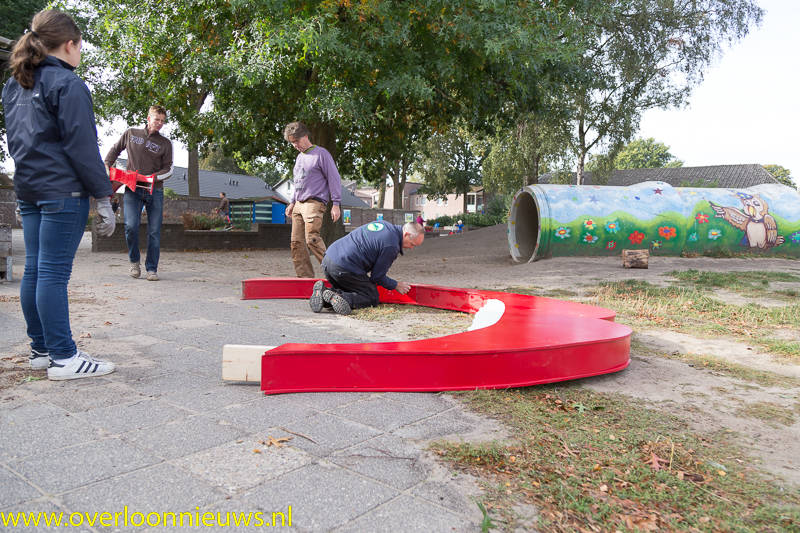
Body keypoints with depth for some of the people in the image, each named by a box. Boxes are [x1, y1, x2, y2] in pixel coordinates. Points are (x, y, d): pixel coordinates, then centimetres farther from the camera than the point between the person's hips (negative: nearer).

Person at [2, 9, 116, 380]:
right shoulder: (68, 84, -8)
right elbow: (82, 147, -14)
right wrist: (103, 199, -13)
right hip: (62, 190, -8)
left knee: (34, 271, 9)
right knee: (54, 273, -8)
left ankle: (41, 349, 18)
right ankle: (63, 358, -2)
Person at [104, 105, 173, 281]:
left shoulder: (166, 143, 8)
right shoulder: (131, 133, 11)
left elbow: (168, 169, 5)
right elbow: (115, 150, 24)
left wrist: (153, 177, -11)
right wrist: (106, 166, 12)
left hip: (154, 191, 1)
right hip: (132, 189, 0)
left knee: (154, 231, -1)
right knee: (131, 226, -14)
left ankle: (152, 269, 8)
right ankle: (134, 261, 8)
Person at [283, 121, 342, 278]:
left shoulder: (321, 153, -2)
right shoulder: (299, 157, 22)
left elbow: (334, 178, -6)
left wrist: (336, 204, -12)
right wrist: (292, 202, 24)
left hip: (314, 202, -8)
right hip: (298, 205, 8)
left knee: (312, 238, -23)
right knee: (296, 242, 1)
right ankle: (305, 277, 5)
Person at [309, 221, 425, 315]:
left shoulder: (384, 224, 15)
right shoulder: (391, 245, -12)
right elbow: (377, 276, -4)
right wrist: (396, 285, 12)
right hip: (344, 268, -9)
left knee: (346, 290, 26)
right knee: (372, 298, 3)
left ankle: (323, 292, -2)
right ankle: (335, 297, -20)